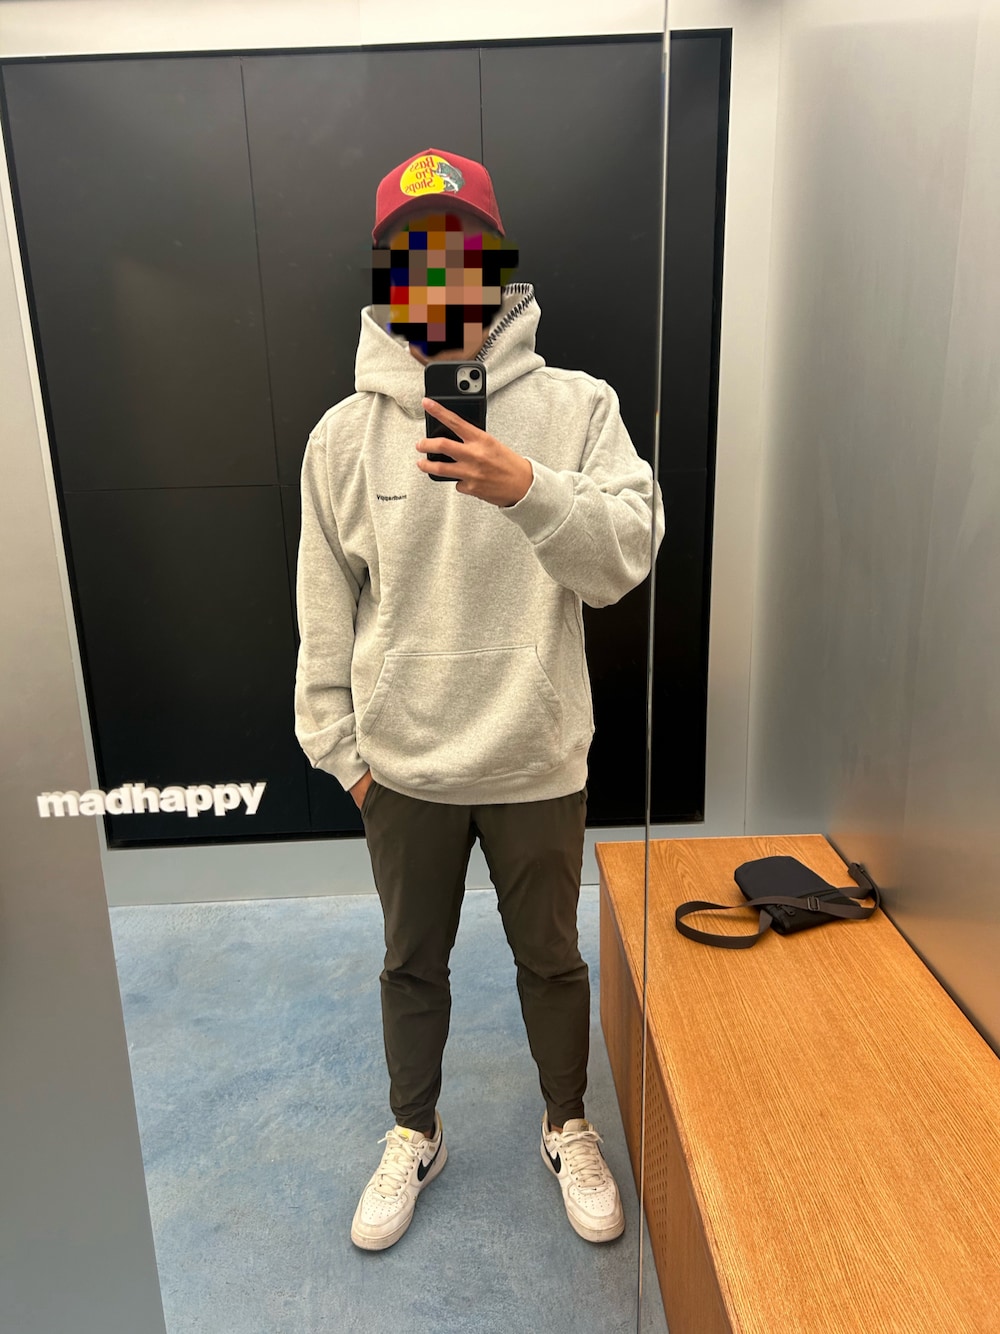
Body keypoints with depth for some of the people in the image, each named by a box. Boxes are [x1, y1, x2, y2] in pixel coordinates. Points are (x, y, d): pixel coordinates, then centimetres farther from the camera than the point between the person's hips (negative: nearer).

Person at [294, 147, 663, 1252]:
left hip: (537, 759, -1)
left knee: (550, 957, 18)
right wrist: (341, 746, 2)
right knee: (412, 963, 20)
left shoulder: (576, 407, -5)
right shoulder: (345, 433, -2)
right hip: (403, 766, 1)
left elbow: (625, 558, -14)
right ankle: (413, 1137, 46)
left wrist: (528, 488, -30)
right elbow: (325, 611, 2)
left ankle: (567, 1129, 46)